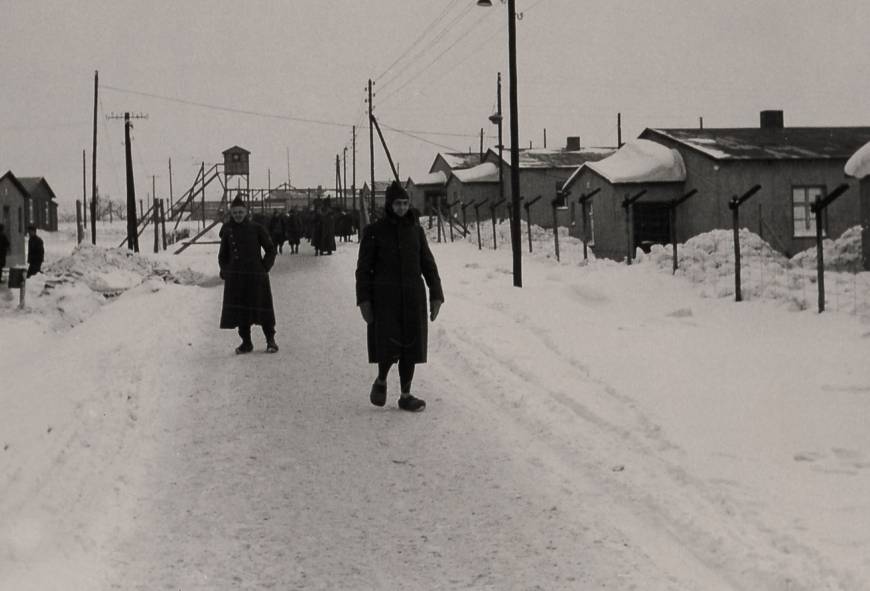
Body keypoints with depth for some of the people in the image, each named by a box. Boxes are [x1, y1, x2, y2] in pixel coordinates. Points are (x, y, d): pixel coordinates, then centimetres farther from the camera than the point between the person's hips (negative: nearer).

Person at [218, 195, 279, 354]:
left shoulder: (256, 229, 0)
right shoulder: (228, 232, 6)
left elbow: (270, 250, 6)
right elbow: (223, 255, 17)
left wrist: (264, 267, -3)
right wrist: (225, 271, 5)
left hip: (255, 275, -2)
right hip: (235, 277, 2)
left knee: (262, 308, -1)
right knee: (240, 309, 3)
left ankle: (270, 341, 12)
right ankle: (246, 342, 13)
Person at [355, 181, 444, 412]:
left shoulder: (415, 230, 6)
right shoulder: (374, 231, -4)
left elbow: (428, 265, 8)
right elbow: (364, 268, -3)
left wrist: (436, 295, 1)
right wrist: (363, 300, -10)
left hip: (412, 297, 3)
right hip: (385, 297, -3)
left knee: (410, 346, 3)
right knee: (389, 346, -11)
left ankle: (405, 396, 12)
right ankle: (381, 381, 17)